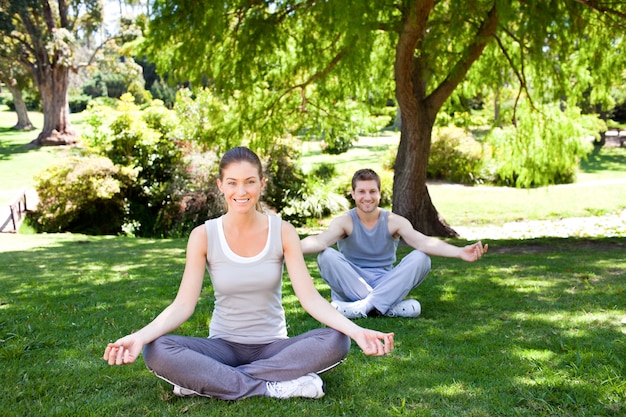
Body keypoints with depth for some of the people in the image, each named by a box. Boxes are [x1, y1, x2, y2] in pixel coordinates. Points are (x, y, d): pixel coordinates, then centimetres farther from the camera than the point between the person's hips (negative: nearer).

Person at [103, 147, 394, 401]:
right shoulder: (204, 235, -7)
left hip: (273, 345, 1)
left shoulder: (282, 232, -7)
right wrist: (139, 337, -31)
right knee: (156, 351, -28)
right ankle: (275, 386, -26)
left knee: (336, 341, -28)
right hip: (224, 346, -1)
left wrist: (357, 331, -29)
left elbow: (310, 297, -13)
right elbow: (183, 304, -12)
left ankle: (205, 379, -23)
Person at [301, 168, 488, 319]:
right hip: (350, 286, -1)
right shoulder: (344, 221, -6)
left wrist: (460, 252, -37)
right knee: (326, 256, -29)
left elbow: (422, 241, -19)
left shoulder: (394, 222, -3)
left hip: (386, 285, 1)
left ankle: (366, 305, -28)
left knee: (420, 258, -22)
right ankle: (389, 306, -28)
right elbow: (321, 241, -27)